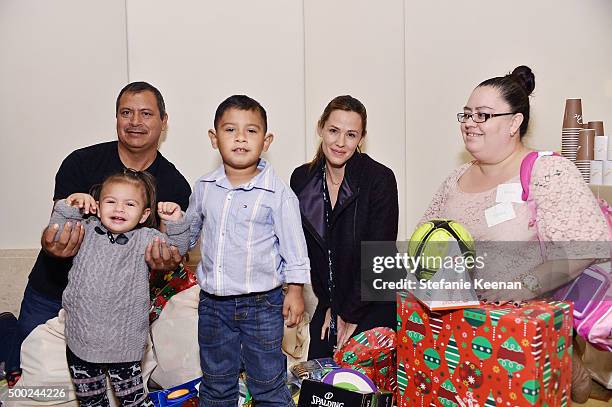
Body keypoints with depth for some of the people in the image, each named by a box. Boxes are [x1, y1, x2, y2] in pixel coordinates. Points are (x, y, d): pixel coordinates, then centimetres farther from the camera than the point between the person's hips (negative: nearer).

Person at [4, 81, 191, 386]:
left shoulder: (175, 186, -8)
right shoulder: (81, 163, -11)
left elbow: (172, 252, -8)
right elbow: (57, 227, -13)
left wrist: (165, 262, -31)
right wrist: (53, 244, -36)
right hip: (51, 294, -1)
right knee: (24, 376, 12)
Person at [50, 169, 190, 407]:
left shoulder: (145, 238, -6)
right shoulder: (86, 231, 0)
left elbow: (177, 248, -7)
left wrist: (176, 222, -24)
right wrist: (67, 207, -11)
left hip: (124, 344, -3)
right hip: (81, 341, 3)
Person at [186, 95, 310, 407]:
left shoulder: (279, 194, -12)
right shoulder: (204, 188, 0)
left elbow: (294, 245, -6)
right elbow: (188, 231, 18)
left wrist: (295, 289, -5)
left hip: (262, 304, -4)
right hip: (213, 302, 4)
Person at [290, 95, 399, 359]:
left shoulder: (380, 179, -16)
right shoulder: (302, 179, -2)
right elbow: (309, 249, 3)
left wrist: (351, 313, -12)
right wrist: (329, 305, 0)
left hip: (373, 310, -4)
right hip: (328, 308, 4)